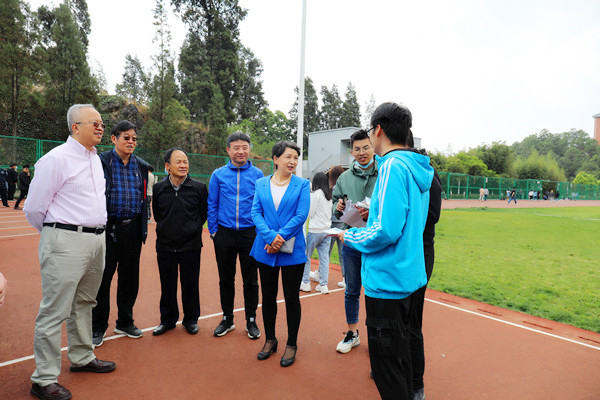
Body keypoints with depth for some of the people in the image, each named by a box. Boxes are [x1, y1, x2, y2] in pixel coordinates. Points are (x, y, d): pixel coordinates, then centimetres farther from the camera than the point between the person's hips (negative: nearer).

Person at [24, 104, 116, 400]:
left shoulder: (96, 159, 14)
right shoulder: (55, 159, -11)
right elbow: (33, 209, -7)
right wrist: (55, 233, 6)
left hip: (96, 240, 8)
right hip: (66, 242, -8)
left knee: (84, 304, 19)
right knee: (55, 311, 0)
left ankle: (82, 358, 34)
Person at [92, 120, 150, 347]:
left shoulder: (141, 166, 9)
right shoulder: (101, 162, -3)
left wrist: (143, 228, 10)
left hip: (133, 228, 4)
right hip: (108, 228, -4)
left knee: (130, 277, 11)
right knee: (103, 277, 4)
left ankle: (125, 322, 28)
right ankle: (98, 327, 21)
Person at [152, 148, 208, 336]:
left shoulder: (199, 188, -4)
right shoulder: (158, 188, 2)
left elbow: (205, 213, 6)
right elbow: (156, 214, 15)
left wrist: (193, 229, 7)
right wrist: (166, 229, 12)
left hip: (191, 245, -2)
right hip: (165, 245, 2)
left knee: (190, 285, 7)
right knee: (167, 285, 12)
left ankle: (191, 320, 27)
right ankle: (168, 319, 31)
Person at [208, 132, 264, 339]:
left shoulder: (258, 174, 0)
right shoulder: (218, 174, 3)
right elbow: (212, 205, 6)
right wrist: (213, 231, 2)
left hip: (250, 234, -1)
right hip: (224, 234, 1)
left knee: (251, 280, 7)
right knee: (226, 279, 12)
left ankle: (251, 320, 23)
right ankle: (227, 319, 29)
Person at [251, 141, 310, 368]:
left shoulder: (302, 185, -1)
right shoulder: (261, 184, 5)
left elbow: (301, 215, -10)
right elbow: (256, 213, -3)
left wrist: (280, 238, -17)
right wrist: (271, 237, -18)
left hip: (292, 250, -2)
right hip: (266, 249, 3)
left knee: (291, 298, 7)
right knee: (268, 295, 13)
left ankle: (292, 344, 24)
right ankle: (270, 340, 33)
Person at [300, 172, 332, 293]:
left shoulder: (315, 194, -11)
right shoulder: (329, 195, 8)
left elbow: (310, 213, -8)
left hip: (315, 230, -6)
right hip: (327, 230, 6)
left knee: (306, 257, 6)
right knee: (324, 257, 7)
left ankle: (305, 283, 11)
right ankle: (323, 285, 8)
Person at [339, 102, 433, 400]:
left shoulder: (392, 165, -19)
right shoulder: (418, 169, 10)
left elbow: (387, 231, -27)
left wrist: (351, 237, -11)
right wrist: (374, 213, 13)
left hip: (387, 281, -10)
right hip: (409, 276, 10)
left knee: (387, 366, 5)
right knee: (400, 351, 26)